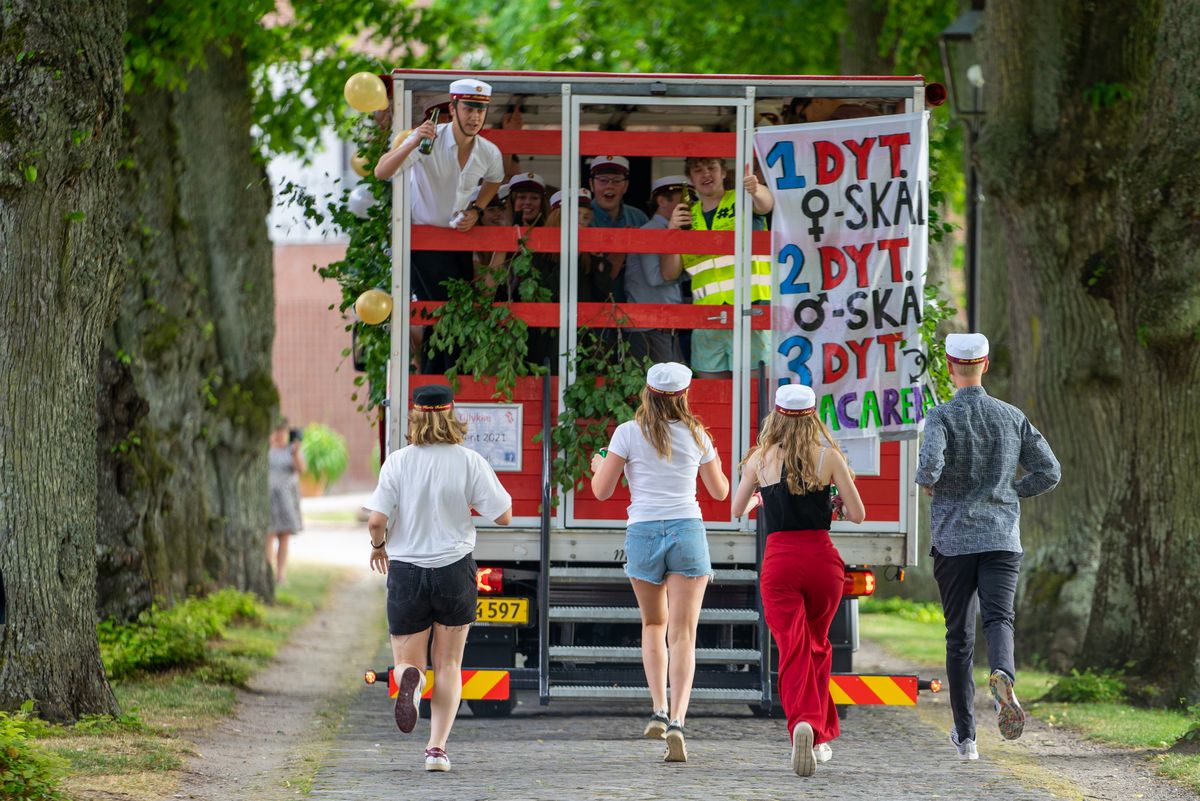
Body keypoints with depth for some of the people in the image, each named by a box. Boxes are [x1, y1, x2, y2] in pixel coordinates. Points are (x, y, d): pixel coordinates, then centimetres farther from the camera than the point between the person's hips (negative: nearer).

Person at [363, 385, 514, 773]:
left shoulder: (398, 462, -7)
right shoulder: (469, 462, -8)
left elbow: (376, 520, -11)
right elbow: (503, 516, -6)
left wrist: (379, 545, 10)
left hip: (406, 570, 0)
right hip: (455, 568, 0)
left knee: (407, 662, 11)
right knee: (449, 665, 14)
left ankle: (409, 680, -25)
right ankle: (437, 747, 4)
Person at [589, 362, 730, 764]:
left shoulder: (628, 433, -1)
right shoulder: (696, 435, 6)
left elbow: (602, 490, 2)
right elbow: (720, 491, 18)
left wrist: (598, 466, 23)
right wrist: (715, 464, 38)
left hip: (643, 534, 0)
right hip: (688, 531, 0)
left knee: (654, 624, 21)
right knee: (683, 634, -3)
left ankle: (659, 710, 9)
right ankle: (677, 720, -20)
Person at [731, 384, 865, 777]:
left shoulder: (760, 459, 2)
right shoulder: (829, 457, -1)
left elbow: (737, 511, 14)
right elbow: (858, 515, -2)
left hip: (779, 560, -1)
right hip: (822, 557, 1)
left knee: (793, 652, -4)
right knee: (818, 646, 21)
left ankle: (803, 724, -30)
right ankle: (822, 737, 26)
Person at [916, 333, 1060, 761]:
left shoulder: (942, 416, -5)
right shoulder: (1012, 417, 6)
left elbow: (931, 463, -24)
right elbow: (1050, 472, 6)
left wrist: (926, 482, -1)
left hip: (953, 538, -1)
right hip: (1003, 537, 1)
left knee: (959, 637, 9)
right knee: (998, 619, -10)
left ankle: (965, 735, 14)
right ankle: (1003, 678, -45)